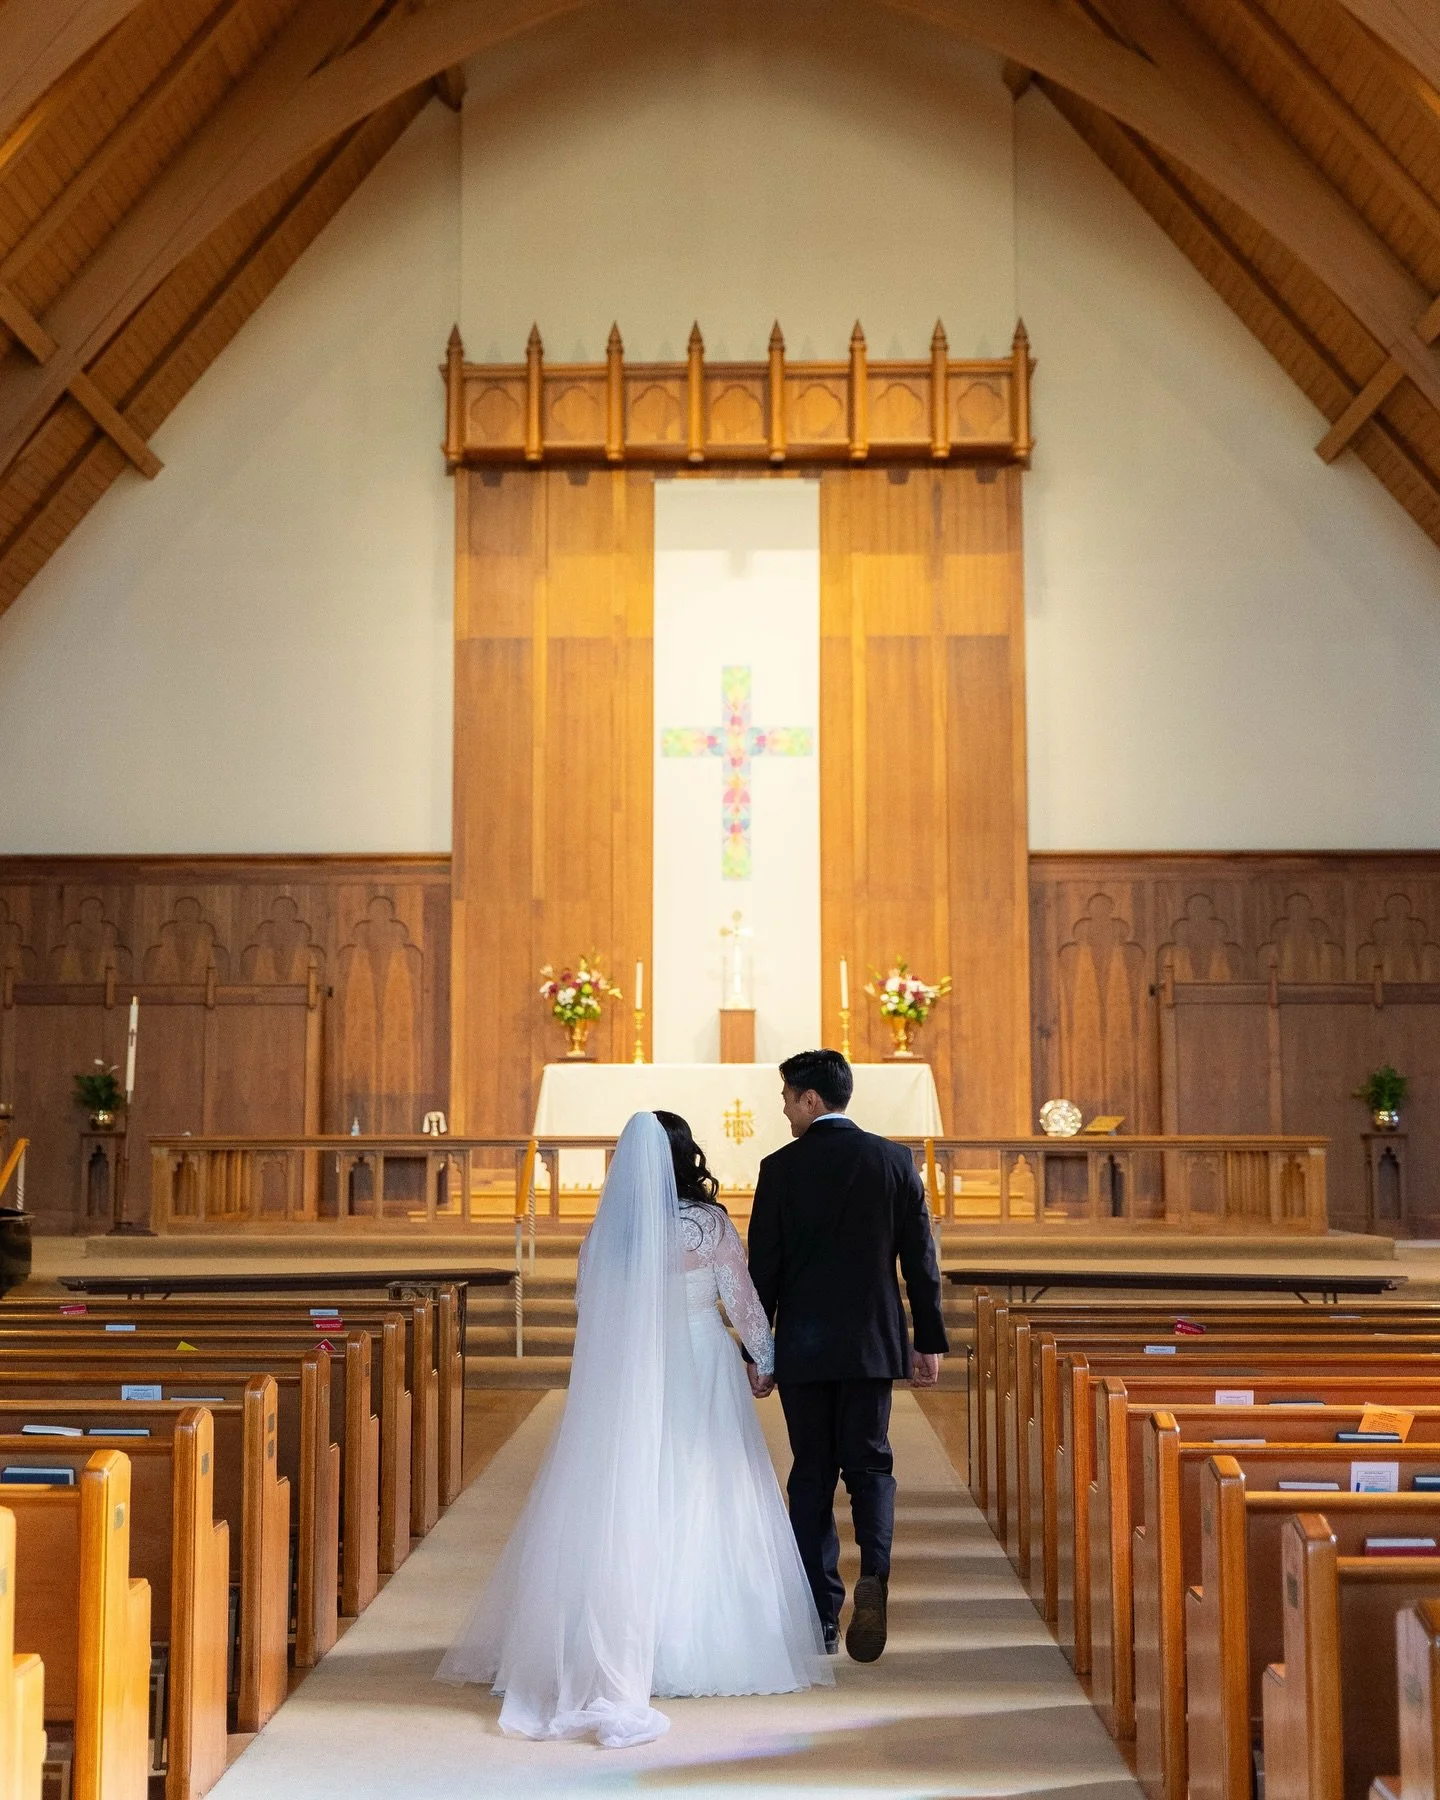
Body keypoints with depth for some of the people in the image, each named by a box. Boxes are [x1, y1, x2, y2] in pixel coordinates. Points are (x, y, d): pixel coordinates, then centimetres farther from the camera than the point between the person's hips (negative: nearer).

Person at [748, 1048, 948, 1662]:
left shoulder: (782, 1168, -6)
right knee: (869, 1463, 10)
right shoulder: (893, 1160, 0)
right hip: (873, 1341, 1)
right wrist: (930, 1341, 8)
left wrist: (758, 1353, 4)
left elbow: (763, 1267, -4)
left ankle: (821, 1618, 9)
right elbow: (920, 1259, 1)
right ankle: (874, 1572, -16)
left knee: (812, 1474, 8)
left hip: (803, 1346, -1)